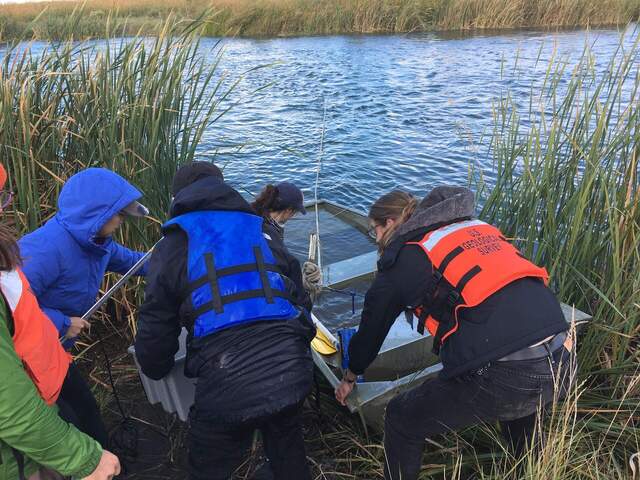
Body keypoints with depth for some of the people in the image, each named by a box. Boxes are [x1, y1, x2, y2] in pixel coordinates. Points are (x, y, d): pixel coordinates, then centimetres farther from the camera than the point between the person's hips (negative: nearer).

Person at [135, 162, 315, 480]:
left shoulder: (173, 247, 5)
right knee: (288, 450, 32)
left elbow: (156, 326, 9)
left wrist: (156, 370, 30)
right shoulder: (261, 232, 15)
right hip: (292, 374, 4)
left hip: (228, 390, -3)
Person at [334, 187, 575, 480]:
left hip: (499, 378, -7)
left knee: (402, 420, 15)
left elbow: (371, 329, 15)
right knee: (517, 403, 40)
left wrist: (349, 378, 34)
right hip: (561, 365, 7)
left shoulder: (402, 258, 3)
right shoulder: (475, 227, 19)